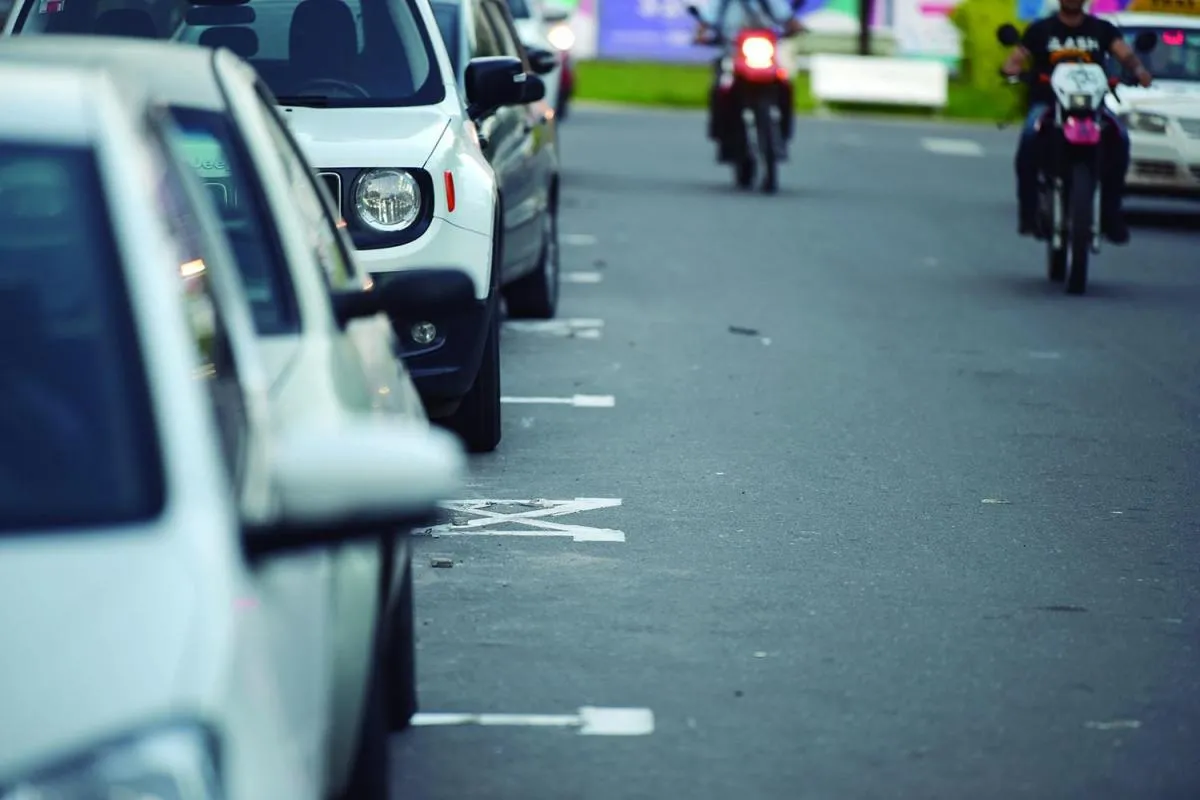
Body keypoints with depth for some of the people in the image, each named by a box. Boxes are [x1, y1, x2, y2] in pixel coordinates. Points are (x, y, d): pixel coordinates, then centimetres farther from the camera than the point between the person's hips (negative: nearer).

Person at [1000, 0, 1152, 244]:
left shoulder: (1102, 29, 13)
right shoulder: (1040, 30, 11)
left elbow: (1124, 53, -1)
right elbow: (1015, 60, 3)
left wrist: (1138, 69, -23)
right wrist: (1011, 70, -22)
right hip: (1047, 102, -1)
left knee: (1119, 138, -28)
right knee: (1030, 135, -34)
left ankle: (1111, 213, -20)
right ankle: (1028, 210, -26)